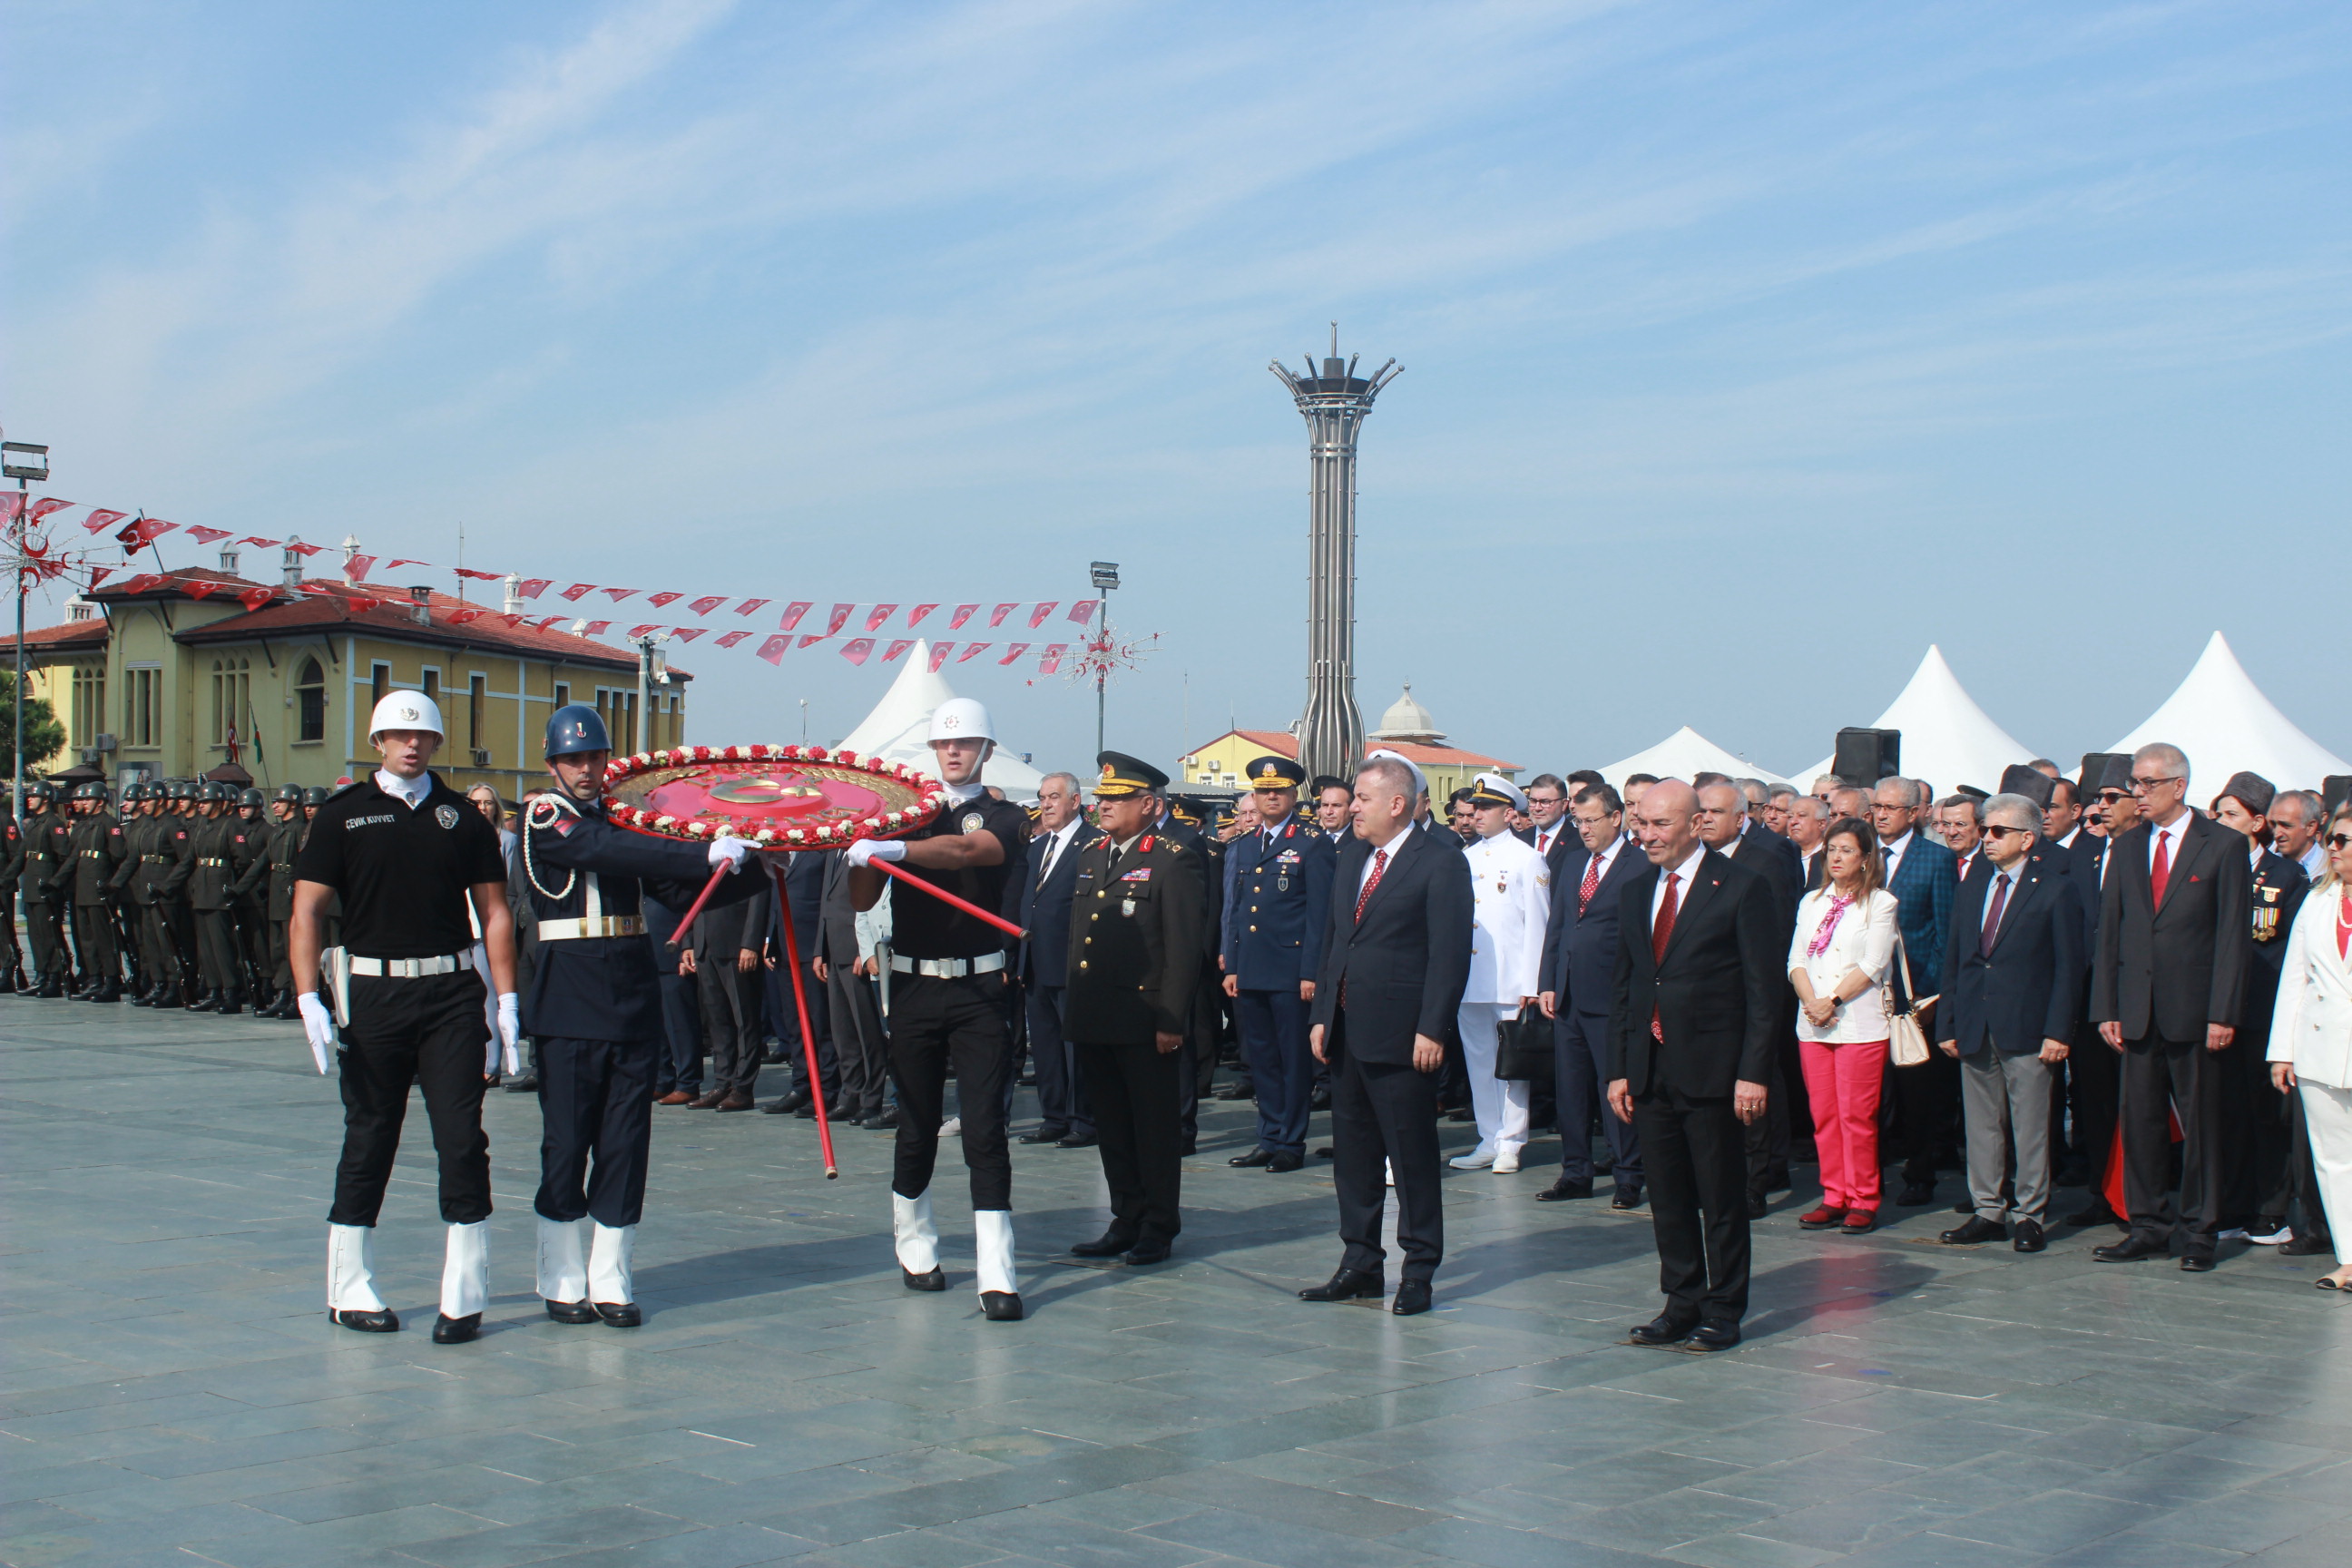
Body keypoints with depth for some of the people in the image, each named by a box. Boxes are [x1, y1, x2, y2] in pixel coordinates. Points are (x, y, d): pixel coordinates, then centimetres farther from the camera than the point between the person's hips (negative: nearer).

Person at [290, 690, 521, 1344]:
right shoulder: (343, 815, 4)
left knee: (463, 1139, -4)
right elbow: (307, 911, 0)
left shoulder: (461, 817, 8)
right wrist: (309, 1000, -11)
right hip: (373, 992, -1)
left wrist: (506, 1002, 0)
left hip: (452, 994, 1)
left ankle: (463, 1297, 3)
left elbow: (494, 913, 8)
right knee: (369, 1138, 7)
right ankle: (350, 1290, 19)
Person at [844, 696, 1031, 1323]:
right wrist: (859, 847, -13)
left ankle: (997, 1276, -10)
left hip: (978, 992, -2)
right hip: (912, 989, 3)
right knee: (917, 1128, 10)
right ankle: (915, 1250, 28)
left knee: (984, 1130, -8)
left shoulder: (1005, 818, 2)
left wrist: (892, 848, -34)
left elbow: (968, 850, -22)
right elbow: (862, 899, 5)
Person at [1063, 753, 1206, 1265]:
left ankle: (1158, 1230, 12)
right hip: (1092, 1021, 7)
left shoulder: (1171, 860, -8)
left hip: (1145, 1025, -7)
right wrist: (1071, 1004, 12)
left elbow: (1184, 948, -12)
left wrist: (1171, 1020, -16)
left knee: (1155, 1127, 3)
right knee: (1112, 1127, 13)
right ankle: (1127, 1222, 23)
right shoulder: (1088, 856, 14)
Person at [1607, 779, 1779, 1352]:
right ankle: (1683, 1305, 20)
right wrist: (1619, 1068, 9)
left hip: (1712, 1069, -5)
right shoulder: (1635, 894, 13)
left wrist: (1752, 1072, -13)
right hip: (1651, 1069, 6)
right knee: (1667, 1199, 10)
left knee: (1722, 1201, 3)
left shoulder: (1741, 889, -5)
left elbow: (1764, 989, -8)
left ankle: (1723, 1313, 12)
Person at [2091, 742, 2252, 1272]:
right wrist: (2106, 1007, 3)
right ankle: (2149, 1225, 16)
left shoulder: (2223, 846, -3)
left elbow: (2232, 935, -6)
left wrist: (2223, 1012, -12)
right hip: (2138, 1009, 4)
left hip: (2193, 1010, -4)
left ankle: (2198, 1231, 12)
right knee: (2140, 1120, 7)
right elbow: (2109, 930, 10)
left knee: (2199, 1123, 3)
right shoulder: (2127, 847, 11)